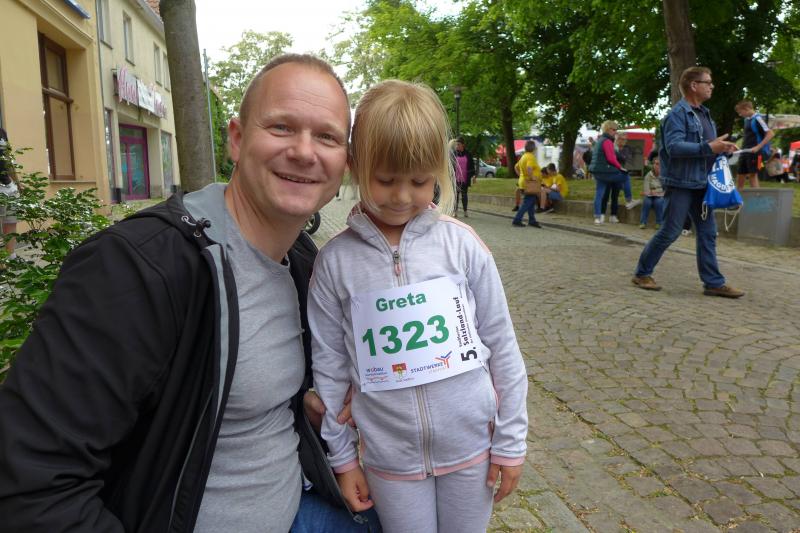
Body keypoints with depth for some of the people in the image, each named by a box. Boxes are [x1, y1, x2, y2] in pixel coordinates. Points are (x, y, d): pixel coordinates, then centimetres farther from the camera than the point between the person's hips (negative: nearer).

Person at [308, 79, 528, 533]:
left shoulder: (461, 244, -10)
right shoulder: (336, 260, -10)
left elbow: (502, 348, -3)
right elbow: (330, 368, -2)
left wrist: (511, 442, 1)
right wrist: (342, 457, 4)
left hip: (470, 446, 1)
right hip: (389, 458, 0)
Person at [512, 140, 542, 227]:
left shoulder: (524, 156, 14)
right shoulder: (531, 157, -16)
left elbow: (516, 167, 21)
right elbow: (529, 168, -33)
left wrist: (521, 176, 17)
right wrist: (531, 177, -23)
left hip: (523, 182, 10)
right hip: (530, 184, -10)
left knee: (531, 203, 16)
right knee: (527, 203, -5)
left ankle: (532, 221, 21)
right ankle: (517, 220, -5)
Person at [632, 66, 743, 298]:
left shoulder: (704, 114, 16)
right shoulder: (678, 114, -12)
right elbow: (673, 146, -24)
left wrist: (722, 148, 3)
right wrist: (709, 148, -25)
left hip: (701, 184, 9)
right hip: (680, 183, -9)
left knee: (707, 233, 7)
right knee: (669, 232, -3)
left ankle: (713, 282, 12)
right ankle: (642, 273, 12)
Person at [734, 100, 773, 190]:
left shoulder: (757, 119, -11)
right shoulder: (747, 119, 14)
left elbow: (771, 133, -17)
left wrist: (758, 147, -22)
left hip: (754, 153, -8)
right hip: (745, 152, 8)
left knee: (752, 175, -5)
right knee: (740, 175, 10)